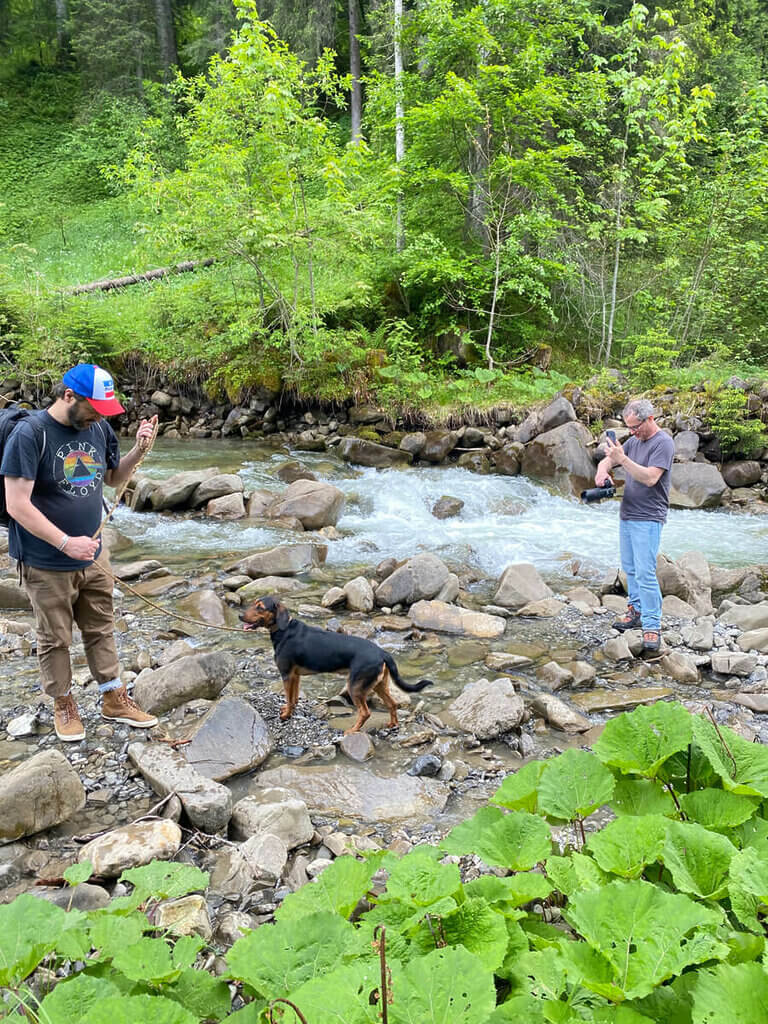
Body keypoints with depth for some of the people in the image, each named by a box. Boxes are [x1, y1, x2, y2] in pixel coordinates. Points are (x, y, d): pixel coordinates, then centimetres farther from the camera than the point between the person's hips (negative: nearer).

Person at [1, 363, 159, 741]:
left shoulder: (99, 428, -2)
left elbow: (114, 478, 12)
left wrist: (138, 449, -5)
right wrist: (66, 543, -25)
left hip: (93, 556, 5)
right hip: (47, 565, -5)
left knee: (101, 630, 16)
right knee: (56, 639, 12)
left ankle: (113, 699, 30)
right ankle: (63, 705, 31)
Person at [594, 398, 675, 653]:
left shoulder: (663, 443, -12)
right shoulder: (633, 441, 13)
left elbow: (650, 478, -23)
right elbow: (608, 460, 17)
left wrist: (622, 459, -29)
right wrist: (602, 471, -7)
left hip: (648, 518, -8)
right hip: (626, 515, 8)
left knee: (645, 572, -12)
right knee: (629, 568, 15)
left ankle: (652, 625, -7)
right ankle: (636, 610, 27)